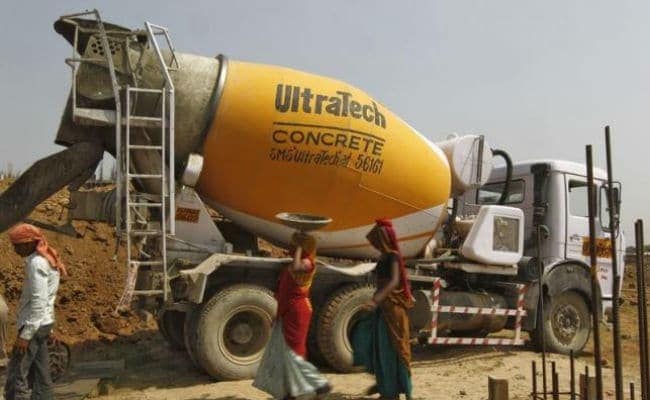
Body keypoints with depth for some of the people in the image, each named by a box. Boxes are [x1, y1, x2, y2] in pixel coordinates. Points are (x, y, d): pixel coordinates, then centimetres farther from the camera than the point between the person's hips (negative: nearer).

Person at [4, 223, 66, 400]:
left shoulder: (37, 263, -17)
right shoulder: (46, 259, 13)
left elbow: (38, 301, -23)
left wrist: (26, 334, -22)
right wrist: (48, 327, 22)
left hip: (33, 326, -9)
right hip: (41, 324, 9)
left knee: (16, 374, -6)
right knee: (39, 374, 11)